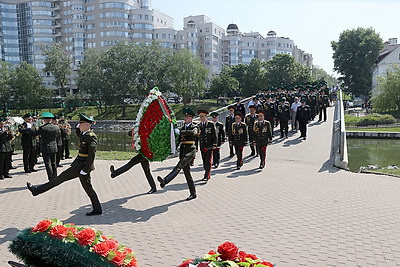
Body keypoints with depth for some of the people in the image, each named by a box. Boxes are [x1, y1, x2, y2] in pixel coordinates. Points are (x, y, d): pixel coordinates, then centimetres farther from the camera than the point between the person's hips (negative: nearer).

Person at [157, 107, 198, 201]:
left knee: (178, 167, -25)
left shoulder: (194, 127, 1)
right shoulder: (183, 127, 20)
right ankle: (193, 194, 14)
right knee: (187, 173, 7)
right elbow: (178, 140, 17)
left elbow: (193, 133, -24)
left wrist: (180, 132, -26)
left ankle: (165, 181, -43)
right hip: (183, 151, 7)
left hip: (190, 151, -7)